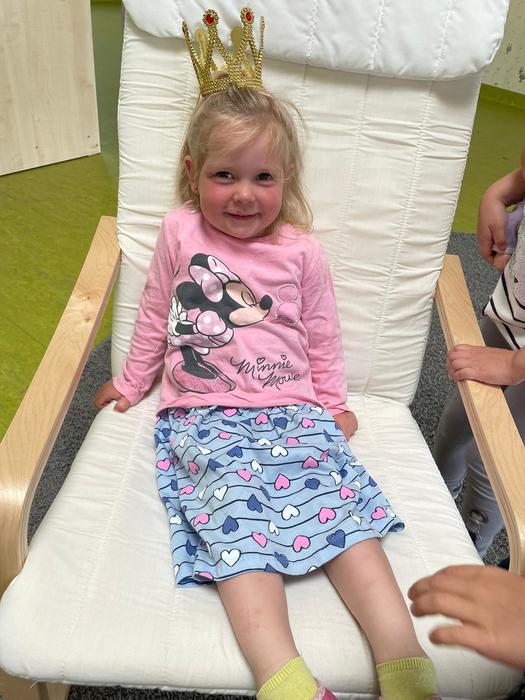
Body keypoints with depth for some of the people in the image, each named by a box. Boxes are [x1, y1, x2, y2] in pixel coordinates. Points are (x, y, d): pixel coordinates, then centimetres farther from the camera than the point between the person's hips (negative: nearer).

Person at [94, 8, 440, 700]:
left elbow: (322, 337, 16)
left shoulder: (302, 252, 7)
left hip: (294, 410, 2)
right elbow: (155, 317, 18)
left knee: (342, 507, -21)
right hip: (202, 416, -1)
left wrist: (334, 404, 20)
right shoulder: (179, 233, 7)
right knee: (239, 521, -25)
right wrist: (130, 383, 25)